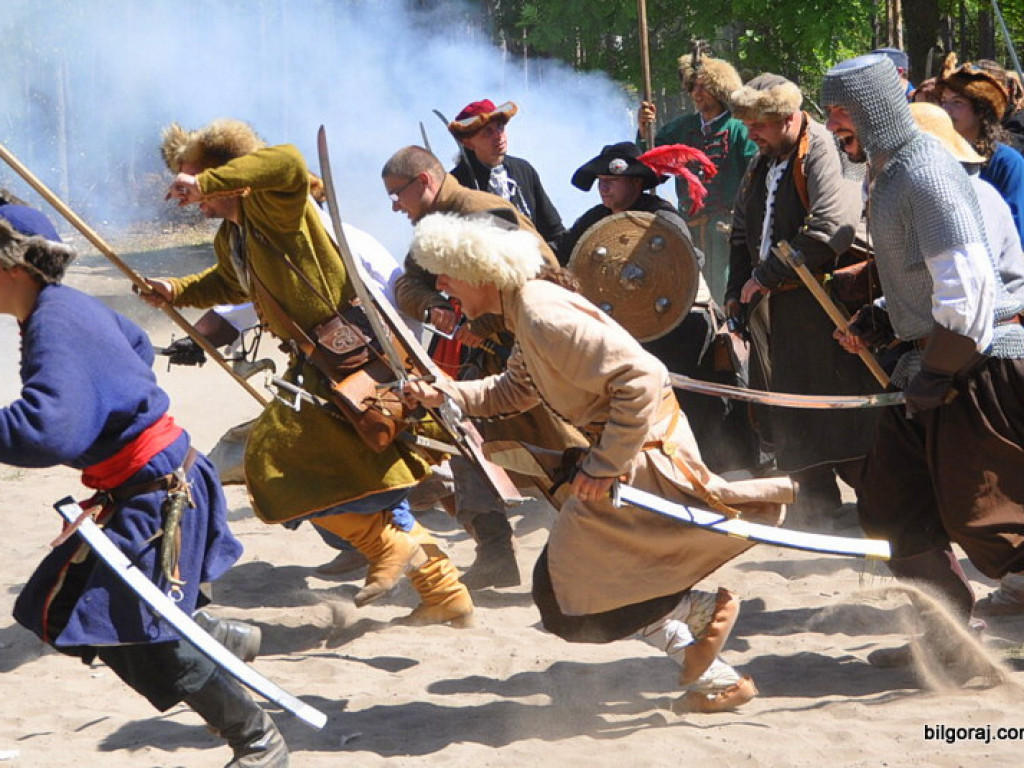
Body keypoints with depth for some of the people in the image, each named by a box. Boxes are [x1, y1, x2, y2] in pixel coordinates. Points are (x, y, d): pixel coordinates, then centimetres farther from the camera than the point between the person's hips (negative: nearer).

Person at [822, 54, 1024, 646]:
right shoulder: (892, 171, 13)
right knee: (895, 509, 12)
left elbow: (966, 285, -25)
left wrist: (937, 373, -20)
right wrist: (877, 325, 11)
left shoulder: (925, 170, -18)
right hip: (937, 362, 10)